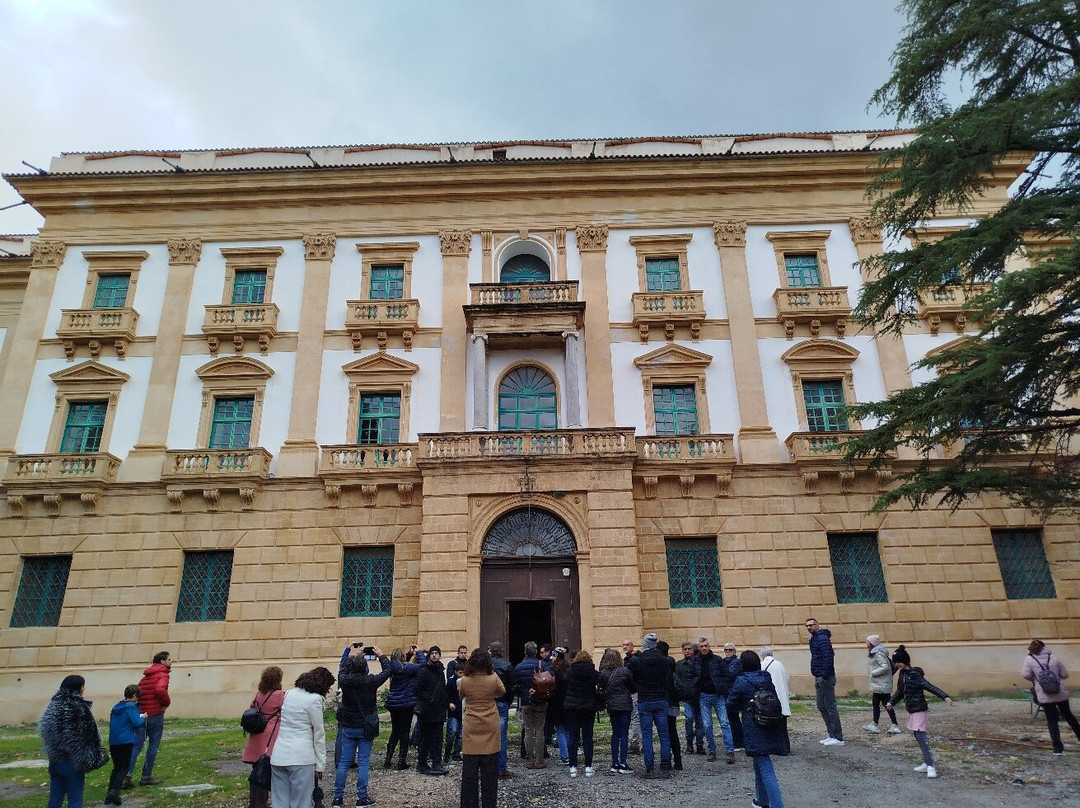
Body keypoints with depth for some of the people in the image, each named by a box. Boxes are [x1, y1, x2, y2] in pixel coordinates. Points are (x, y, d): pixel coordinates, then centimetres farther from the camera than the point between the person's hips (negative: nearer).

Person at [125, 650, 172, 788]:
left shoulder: (146, 676, 16)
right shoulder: (162, 675, -11)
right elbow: (160, 690, -30)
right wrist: (167, 703, -14)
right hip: (155, 714, -7)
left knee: (136, 745, 7)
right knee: (153, 745, 4)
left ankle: (126, 776, -2)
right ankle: (146, 776, 9)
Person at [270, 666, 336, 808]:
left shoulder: (289, 693, 11)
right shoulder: (314, 699, -9)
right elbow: (319, 734, -6)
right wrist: (320, 764, 1)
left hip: (278, 756, 6)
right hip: (300, 758, -6)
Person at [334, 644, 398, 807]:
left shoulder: (344, 681, -11)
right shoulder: (370, 681, -18)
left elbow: (342, 669, 14)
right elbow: (389, 670, -5)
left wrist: (351, 656, 22)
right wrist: (381, 656, 8)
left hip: (347, 728, 3)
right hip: (365, 728, -3)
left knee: (343, 762, 11)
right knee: (363, 763, 5)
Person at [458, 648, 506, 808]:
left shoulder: (464, 680, -10)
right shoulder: (493, 678, -11)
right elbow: (502, 692, 9)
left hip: (471, 727, 0)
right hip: (490, 728, 0)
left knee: (470, 767, 9)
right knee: (490, 768, 9)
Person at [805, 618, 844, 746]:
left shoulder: (822, 638, -15)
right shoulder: (814, 639, 15)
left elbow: (828, 658, -23)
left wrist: (825, 676, -23)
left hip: (825, 678, -10)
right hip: (819, 678, 10)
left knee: (830, 707, -4)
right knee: (821, 707, 15)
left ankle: (838, 738, 2)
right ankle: (831, 735, 23)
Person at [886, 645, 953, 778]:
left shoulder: (915, 675, -17)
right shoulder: (902, 675, 8)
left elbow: (931, 687, -25)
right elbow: (900, 692, 20)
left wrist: (945, 697, -37)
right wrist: (891, 702, 13)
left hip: (918, 709, -9)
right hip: (911, 709, 9)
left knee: (921, 737, -12)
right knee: (917, 736, 13)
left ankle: (930, 766, -10)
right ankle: (926, 763, 22)